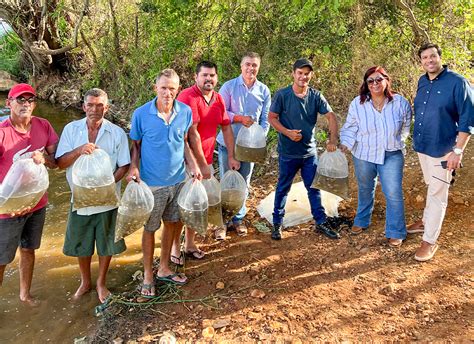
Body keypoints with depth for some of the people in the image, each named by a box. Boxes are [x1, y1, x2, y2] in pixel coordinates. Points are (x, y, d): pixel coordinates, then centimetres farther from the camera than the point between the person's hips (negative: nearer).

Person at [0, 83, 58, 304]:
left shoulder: (44, 126, -5)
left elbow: (56, 162, -1)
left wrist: (44, 158, -24)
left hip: (37, 203, 5)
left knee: (28, 250, 21)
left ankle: (25, 293, 41)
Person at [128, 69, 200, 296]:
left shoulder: (185, 112, -4)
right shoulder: (141, 114, -13)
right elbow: (136, 145, -1)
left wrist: (193, 165, -2)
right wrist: (133, 167, -17)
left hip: (178, 180, 4)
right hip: (151, 183, -4)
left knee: (173, 224, 16)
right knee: (150, 228, 8)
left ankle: (164, 269, 36)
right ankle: (148, 275, 28)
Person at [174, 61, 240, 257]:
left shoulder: (218, 99, 8)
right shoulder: (188, 97, -17)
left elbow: (226, 128, 14)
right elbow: (192, 133, -21)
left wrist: (231, 157, 9)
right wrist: (202, 164, -18)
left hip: (205, 161, 7)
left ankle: (190, 244, 31)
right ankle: (175, 247, 19)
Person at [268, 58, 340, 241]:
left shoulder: (316, 96, -1)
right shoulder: (282, 95, -9)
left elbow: (331, 116, -2)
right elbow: (272, 117, -6)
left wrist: (333, 140, -15)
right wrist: (287, 132, -20)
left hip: (310, 152, 3)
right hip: (288, 152, -3)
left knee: (314, 188, 11)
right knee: (283, 188, 10)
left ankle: (321, 222, 24)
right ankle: (277, 224, 24)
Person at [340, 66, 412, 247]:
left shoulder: (401, 103, -10)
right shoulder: (357, 103, -10)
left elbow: (405, 128, 6)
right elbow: (350, 128, -4)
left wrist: (395, 142, 3)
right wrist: (345, 144, -18)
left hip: (391, 156, -1)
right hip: (363, 155, 1)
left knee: (394, 194, -2)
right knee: (365, 190, 20)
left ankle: (395, 232, 14)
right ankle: (361, 221, 41)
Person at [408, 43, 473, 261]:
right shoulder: (422, 82, 6)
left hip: (442, 150, -6)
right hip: (422, 146, 6)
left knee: (437, 194, 0)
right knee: (432, 187, 23)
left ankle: (430, 241, 10)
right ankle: (427, 221, 40)